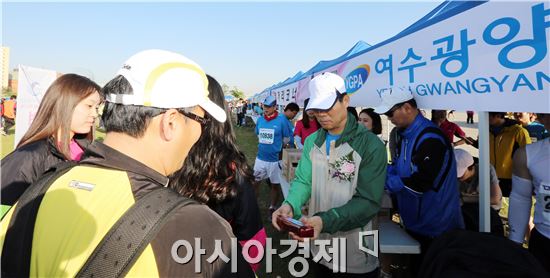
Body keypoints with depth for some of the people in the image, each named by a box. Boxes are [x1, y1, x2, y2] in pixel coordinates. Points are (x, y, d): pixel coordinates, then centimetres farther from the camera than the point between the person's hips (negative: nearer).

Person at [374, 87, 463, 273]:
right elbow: (398, 167, 14)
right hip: (416, 223, 9)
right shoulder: (407, 134, 7)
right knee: (417, 268, 23)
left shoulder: (430, 139, -24)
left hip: (434, 229, -9)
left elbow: (418, 184, -29)